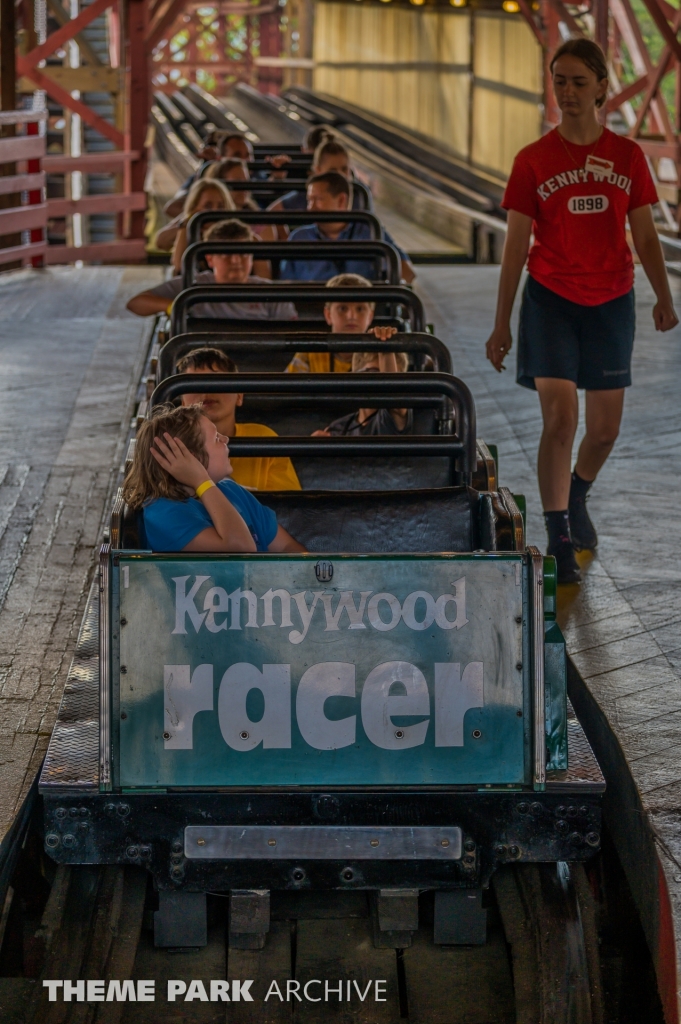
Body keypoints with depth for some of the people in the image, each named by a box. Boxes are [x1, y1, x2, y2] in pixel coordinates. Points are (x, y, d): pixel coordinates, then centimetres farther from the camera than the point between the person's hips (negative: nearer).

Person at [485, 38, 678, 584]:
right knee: (559, 418, -13)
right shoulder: (533, 160, -2)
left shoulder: (627, 156, 3)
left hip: (610, 303, 2)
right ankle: (560, 543, -6)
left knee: (605, 429, 9)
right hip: (550, 300, -2)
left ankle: (576, 498, 40)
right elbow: (516, 245, 0)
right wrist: (502, 323, -1)